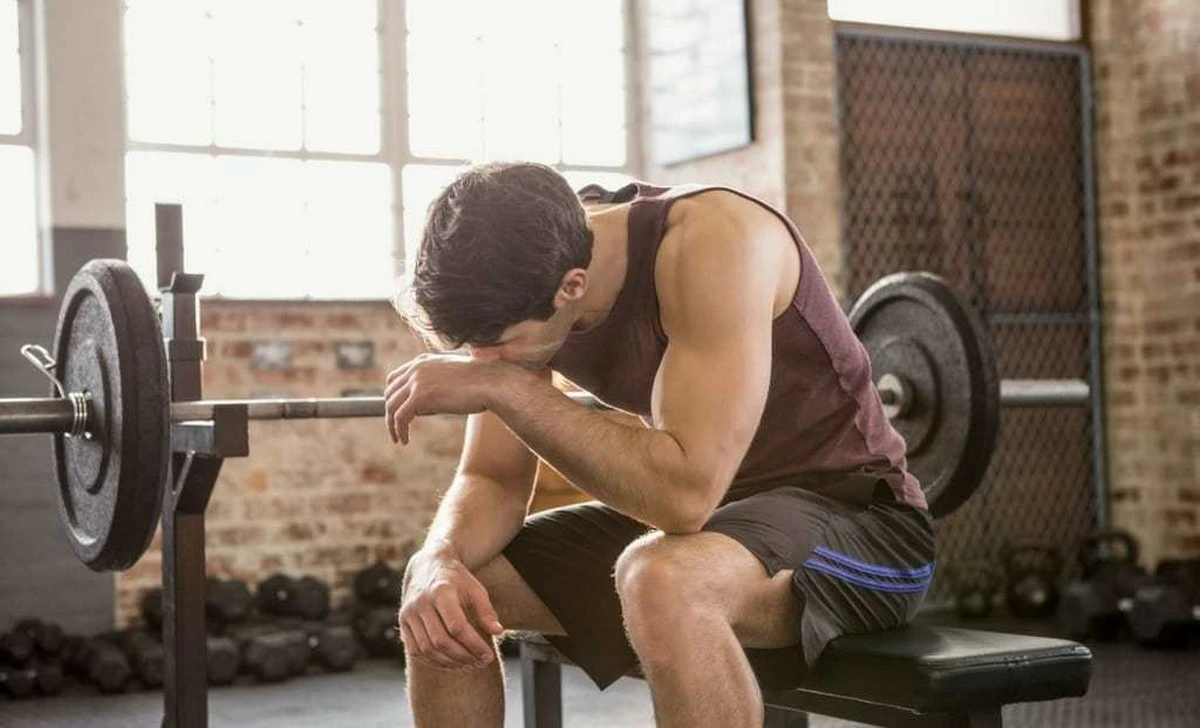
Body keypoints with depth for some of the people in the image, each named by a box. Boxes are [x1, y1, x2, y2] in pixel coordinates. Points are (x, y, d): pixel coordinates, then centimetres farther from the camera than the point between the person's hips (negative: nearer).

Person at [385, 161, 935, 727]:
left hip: (858, 515, -7)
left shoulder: (714, 242, -29)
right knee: (440, 598, -2)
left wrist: (506, 387, -34)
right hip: (709, 508, 8)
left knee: (665, 582, -40)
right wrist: (440, 563, -22)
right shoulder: (528, 286, -7)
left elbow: (688, 493, -37)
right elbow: (492, 478, -1)